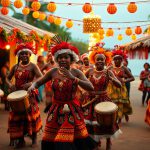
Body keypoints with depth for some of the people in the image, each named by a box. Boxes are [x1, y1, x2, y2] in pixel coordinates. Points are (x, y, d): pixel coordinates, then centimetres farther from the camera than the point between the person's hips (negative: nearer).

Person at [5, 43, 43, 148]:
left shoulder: (33, 66, -6)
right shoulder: (15, 67, 8)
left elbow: (41, 78, -18)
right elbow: (8, 78, 15)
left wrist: (30, 84, -33)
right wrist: (10, 84, -7)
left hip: (29, 95, -4)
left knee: (31, 115, 1)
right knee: (17, 116, 4)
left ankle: (34, 139, 16)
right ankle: (20, 140, 15)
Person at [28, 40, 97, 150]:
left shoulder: (76, 72, -8)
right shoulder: (53, 72, -2)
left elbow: (91, 88, -20)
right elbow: (38, 82, 8)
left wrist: (73, 78, -27)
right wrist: (33, 86, -16)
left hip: (72, 110, -2)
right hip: (56, 110, 2)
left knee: (74, 139, 1)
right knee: (51, 141, 4)